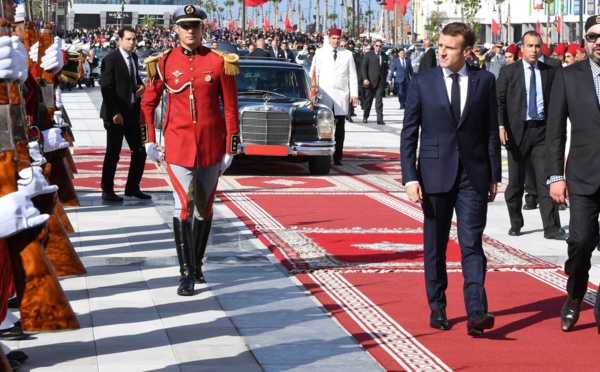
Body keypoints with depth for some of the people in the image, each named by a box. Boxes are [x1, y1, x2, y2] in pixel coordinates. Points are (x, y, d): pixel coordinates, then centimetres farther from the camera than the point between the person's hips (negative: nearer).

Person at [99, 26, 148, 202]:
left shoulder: (133, 57, 11)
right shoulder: (110, 59, -12)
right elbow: (106, 88, -15)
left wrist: (141, 85, 4)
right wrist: (114, 113, -20)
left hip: (133, 112, 8)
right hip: (116, 114, -8)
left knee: (139, 151, 9)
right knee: (113, 153, 0)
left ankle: (132, 187, 22)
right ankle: (107, 191, 10)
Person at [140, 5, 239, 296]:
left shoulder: (220, 62, -2)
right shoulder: (164, 63, 0)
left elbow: (230, 108, 1)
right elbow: (148, 104, 8)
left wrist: (230, 148, -1)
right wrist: (149, 143, 3)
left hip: (211, 145, 1)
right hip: (178, 145, -1)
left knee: (205, 207, 10)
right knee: (184, 205, -8)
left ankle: (197, 265, 25)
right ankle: (186, 273, -5)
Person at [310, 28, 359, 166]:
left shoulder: (347, 54, 9)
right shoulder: (320, 53, 7)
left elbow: (352, 75, 9)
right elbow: (313, 73, 7)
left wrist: (354, 93, 2)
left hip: (341, 95, 1)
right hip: (324, 94, -1)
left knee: (340, 128, 2)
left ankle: (338, 157, 5)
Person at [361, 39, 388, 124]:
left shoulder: (384, 56, 11)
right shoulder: (368, 55, 2)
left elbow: (386, 69, 15)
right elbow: (363, 67, -2)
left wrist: (384, 79, 7)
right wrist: (365, 78, -12)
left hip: (380, 82, 2)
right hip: (370, 81, -1)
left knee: (379, 100, -6)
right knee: (368, 100, 7)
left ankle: (380, 119, -9)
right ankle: (365, 116, 23)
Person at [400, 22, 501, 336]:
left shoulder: (485, 81, 3)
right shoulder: (422, 82, 1)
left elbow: (491, 130, 7)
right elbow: (408, 133, 1)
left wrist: (494, 175, 4)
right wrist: (410, 178, -7)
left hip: (474, 175, 0)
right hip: (435, 175, 0)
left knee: (472, 244, -7)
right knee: (435, 246, 9)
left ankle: (476, 313, -14)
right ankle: (437, 308, 21)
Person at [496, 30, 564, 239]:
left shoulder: (550, 72, 7)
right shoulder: (508, 72, 3)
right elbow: (499, 102, -1)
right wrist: (501, 126, -15)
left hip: (542, 130, 0)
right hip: (517, 131, 0)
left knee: (546, 178, -8)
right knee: (515, 181, 9)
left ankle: (551, 226, -12)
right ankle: (515, 224, 22)